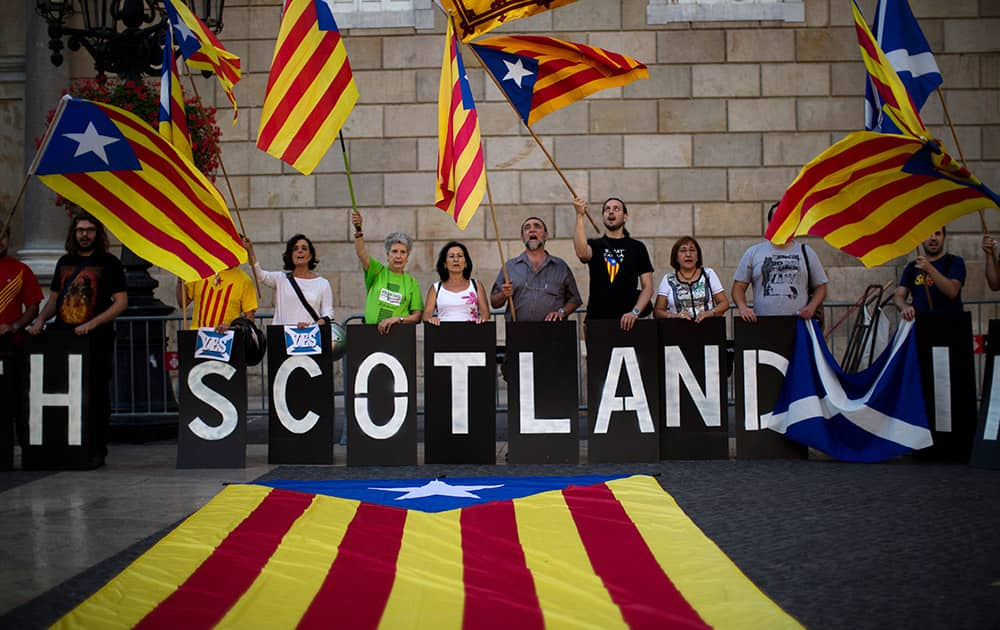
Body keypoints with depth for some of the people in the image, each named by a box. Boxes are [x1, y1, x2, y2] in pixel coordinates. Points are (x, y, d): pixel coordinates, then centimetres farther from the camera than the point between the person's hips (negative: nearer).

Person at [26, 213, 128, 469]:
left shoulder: (109, 262, 0)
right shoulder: (64, 262, 15)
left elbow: (121, 302, -7)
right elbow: (53, 299, 21)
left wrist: (91, 324, -17)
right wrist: (41, 319, 1)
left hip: (96, 341, -4)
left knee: (96, 395, 1)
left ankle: (96, 450, 7)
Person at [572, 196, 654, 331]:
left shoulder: (637, 247, 9)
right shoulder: (594, 245, 9)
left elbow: (647, 287, 4)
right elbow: (582, 253, -16)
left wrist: (635, 312, -11)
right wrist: (580, 216, -20)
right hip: (596, 319, 0)